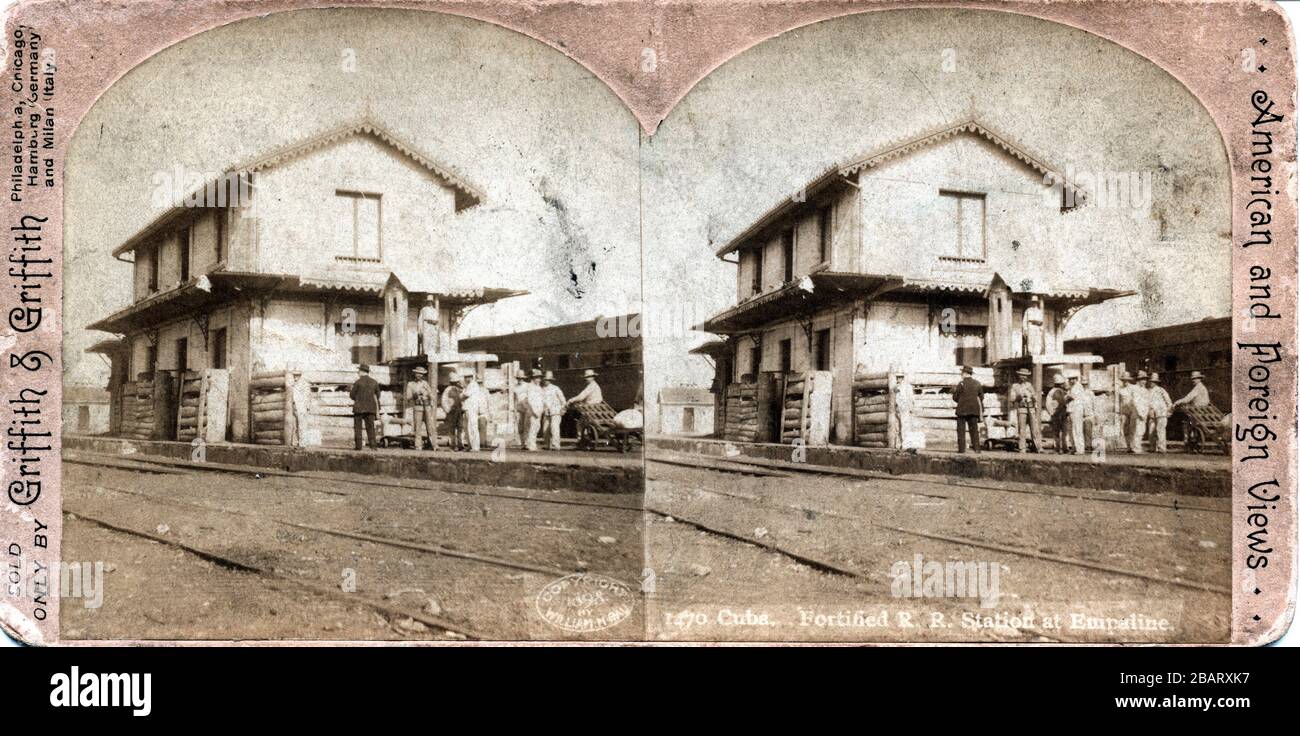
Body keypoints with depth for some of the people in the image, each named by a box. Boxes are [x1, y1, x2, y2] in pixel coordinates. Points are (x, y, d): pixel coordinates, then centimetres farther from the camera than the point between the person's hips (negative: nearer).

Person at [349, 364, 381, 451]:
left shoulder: (357, 382, -7)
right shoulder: (374, 382, 4)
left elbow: (352, 395, -1)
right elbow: (377, 396, 8)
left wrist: (351, 391, 18)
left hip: (359, 408, -3)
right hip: (371, 408, 3)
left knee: (357, 426, 4)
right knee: (370, 426, 6)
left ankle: (358, 445, 0)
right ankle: (372, 444, -4)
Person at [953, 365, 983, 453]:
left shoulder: (961, 384, -10)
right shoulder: (977, 384, 4)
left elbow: (955, 397, -6)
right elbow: (981, 397, 9)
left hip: (963, 409, -4)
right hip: (974, 409, 4)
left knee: (961, 429, 1)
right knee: (974, 429, 10)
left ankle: (961, 448, -3)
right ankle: (976, 447, 7)